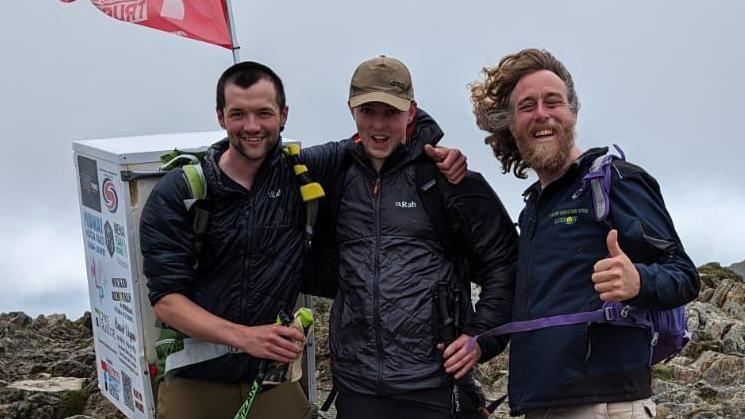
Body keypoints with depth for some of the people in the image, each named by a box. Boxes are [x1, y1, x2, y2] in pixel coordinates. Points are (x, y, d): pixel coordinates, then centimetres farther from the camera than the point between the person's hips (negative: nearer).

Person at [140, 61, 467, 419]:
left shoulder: (301, 173, -2)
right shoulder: (175, 194, -8)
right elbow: (166, 299, -12)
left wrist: (435, 152, -7)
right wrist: (244, 336, -26)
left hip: (274, 381, 2)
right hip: (194, 384, -1)